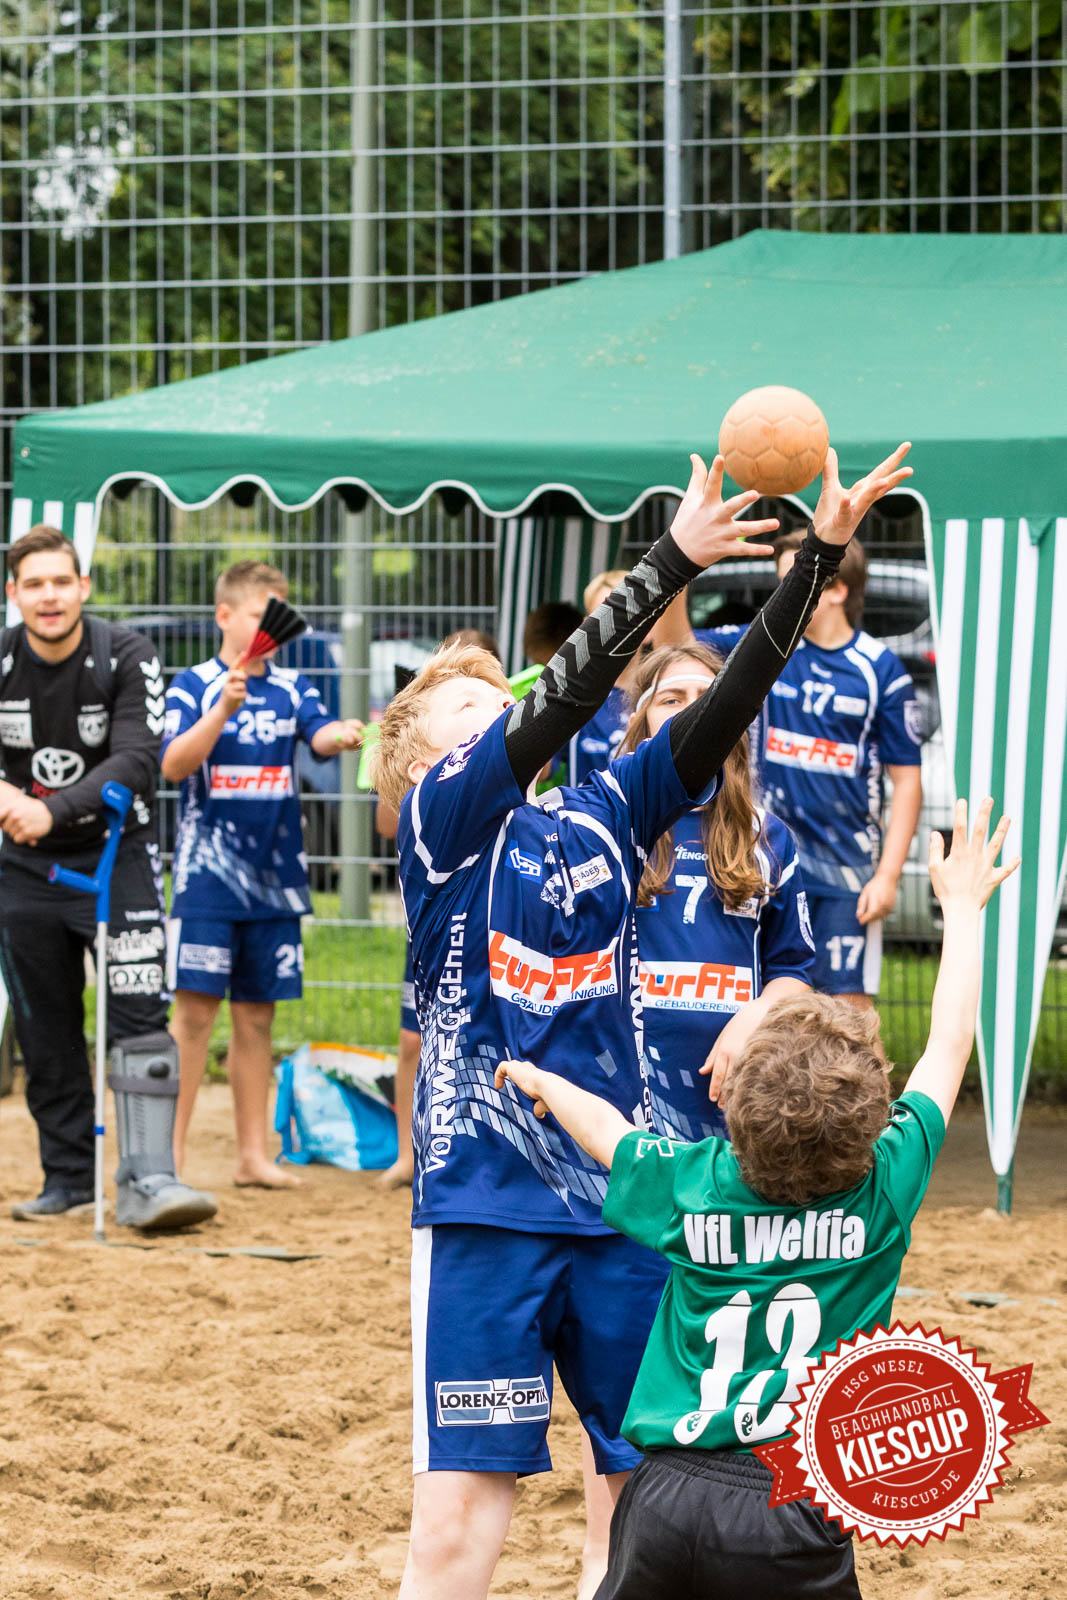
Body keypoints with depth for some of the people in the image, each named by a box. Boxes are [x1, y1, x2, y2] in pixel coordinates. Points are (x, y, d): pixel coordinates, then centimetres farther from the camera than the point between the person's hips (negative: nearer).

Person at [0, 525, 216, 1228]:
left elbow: (136, 761, -23)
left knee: (138, 1012, -15)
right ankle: (69, 1178, 20)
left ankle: (147, 1180, -19)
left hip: (118, 852, -3)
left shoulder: (127, 656, -13)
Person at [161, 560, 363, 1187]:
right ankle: (171, 1151, -4)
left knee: (257, 1016, 9)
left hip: (275, 876, 4)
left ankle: (253, 1154, 15)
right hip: (209, 873, -4)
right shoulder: (194, 686, -2)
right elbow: (174, 764, -13)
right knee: (196, 1011, -8)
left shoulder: (291, 688, 9)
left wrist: (342, 734, -31)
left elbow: (319, 733, -8)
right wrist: (224, 706, -25)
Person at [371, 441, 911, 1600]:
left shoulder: (602, 821, 11)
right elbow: (561, 700, -16)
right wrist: (676, 557, -21)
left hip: (620, 1200, 5)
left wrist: (821, 552, -6)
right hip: (487, 1203, -5)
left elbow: (724, 706, 3)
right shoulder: (440, 821, -3)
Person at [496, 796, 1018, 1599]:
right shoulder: (883, 1189, -4)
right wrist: (962, 908, 23)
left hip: (669, 1494, 2)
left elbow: (597, 1120, 22)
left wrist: (539, 1078, 44)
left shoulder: (690, 1185, 0)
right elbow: (950, 1047, 10)